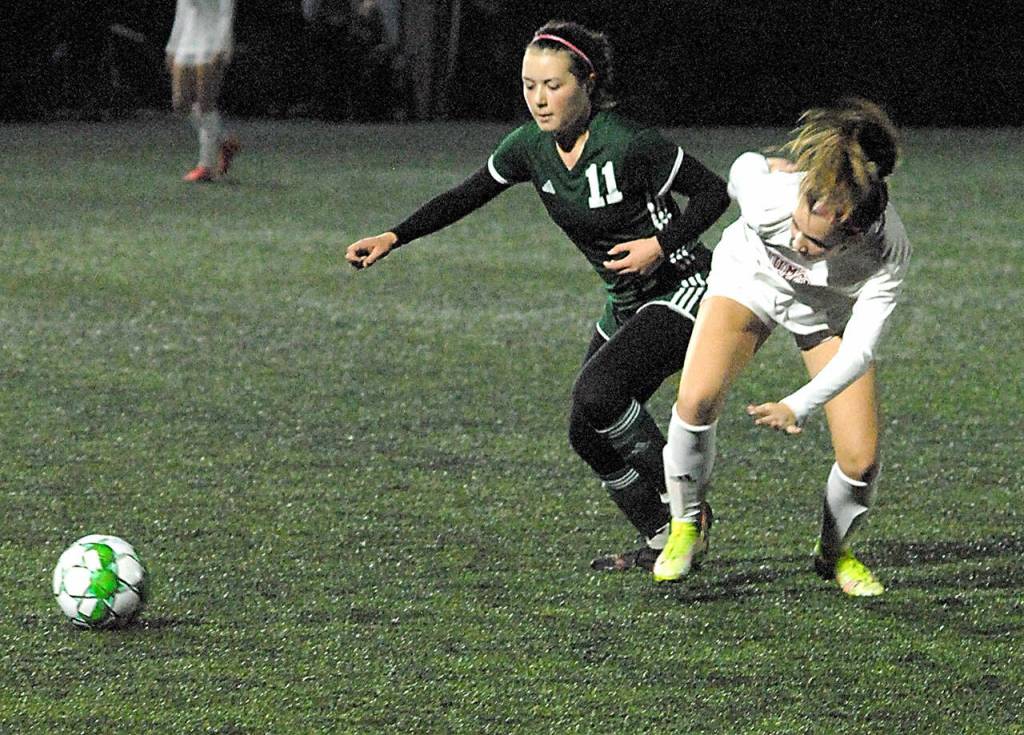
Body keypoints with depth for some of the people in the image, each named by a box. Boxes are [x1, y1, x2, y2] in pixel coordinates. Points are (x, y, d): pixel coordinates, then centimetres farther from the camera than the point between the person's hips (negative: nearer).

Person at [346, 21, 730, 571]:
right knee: (589, 436, 4)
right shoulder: (531, 146, -4)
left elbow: (712, 192, -14)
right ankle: (662, 540, 19)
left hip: (683, 292, -8)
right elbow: (467, 196, 7)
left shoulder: (628, 144, -24)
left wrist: (661, 245, -26)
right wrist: (394, 238, -2)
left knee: (596, 392, -28)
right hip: (625, 305, 8)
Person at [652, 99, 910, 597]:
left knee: (861, 461, -11)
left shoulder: (889, 252, -39)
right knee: (696, 399, -25)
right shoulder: (764, 187, -39)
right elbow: (745, 168, -12)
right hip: (750, 277, 0)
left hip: (831, 309, 0)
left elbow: (859, 350, -36)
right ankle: (685, 528, -1)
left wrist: (798, 408, -50)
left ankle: (834, 552, 21)